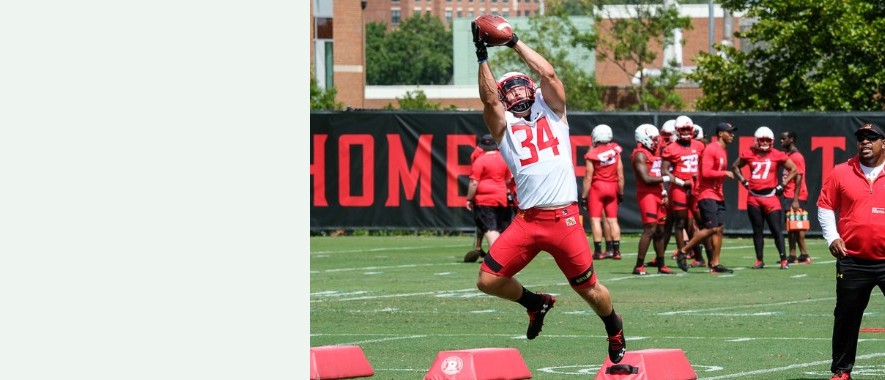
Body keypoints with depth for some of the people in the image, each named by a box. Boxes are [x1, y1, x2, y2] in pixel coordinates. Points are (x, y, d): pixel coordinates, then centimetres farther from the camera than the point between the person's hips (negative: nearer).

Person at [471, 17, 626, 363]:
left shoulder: (551, 111, 14)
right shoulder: (503, 125, 12)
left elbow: (548, 74, 0)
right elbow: (488, 99, -7)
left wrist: (515, 43, 3)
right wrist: (482, 57, -11)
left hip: (564, 218, -1)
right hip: (527, 220, 1)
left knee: (589, 289, 3)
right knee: (488, 280, -5)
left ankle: (615, 330, 34)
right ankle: (536, 303, 23)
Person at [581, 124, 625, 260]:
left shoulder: (592, 154, -12)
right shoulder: (615, 152, -2)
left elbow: (588, 178, -10)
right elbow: (620, 176, 1)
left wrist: (584, 196, -3)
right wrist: (621, 193, 11)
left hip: (597, 187, -4)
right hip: (612, 188, 4)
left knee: (595, 219, 0)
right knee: (613, 219, 9)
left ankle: (598, 251, -4)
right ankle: (616, 250, 7)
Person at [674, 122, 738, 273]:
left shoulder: (723, 151, 16)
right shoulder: (711, 149, -13)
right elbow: (706, 173, -20)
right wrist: (725, 173, -15)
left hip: (717, 195, 9)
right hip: (707, 194, -9)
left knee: (718, 230, 5)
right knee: (711, 228, -13)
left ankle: (715, 264, 8)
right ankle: (683, 251, -1)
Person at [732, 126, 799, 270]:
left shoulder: (777, 155, -3)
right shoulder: (749, 154, 3)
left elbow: (794, 169, 5)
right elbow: (735, 167, 18)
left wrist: (782, 185, 0)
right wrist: (744, 182, 7)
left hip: (770, 196, -2)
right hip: (754, 197, 2)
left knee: (776, 229, -5)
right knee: (757, 230, 8)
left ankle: (784, 260, -3)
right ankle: (759, 260, 14)